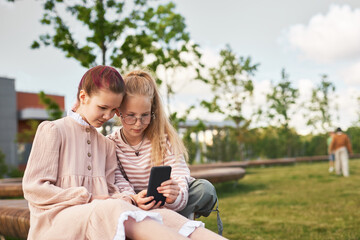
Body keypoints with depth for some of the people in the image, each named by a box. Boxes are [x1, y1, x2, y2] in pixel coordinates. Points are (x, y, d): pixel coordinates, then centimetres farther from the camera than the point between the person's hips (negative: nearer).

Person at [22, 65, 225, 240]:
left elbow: (110, 191, 17)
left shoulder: (107, 146, 24)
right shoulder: (52, 131, 6)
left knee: (162, 215, -23)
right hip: (56, 223, -5)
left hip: (101, 217, 5)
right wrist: (90, 198, -11)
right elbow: (34, 188, -3)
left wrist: (120, 199, -9)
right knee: (114, 210, -38)